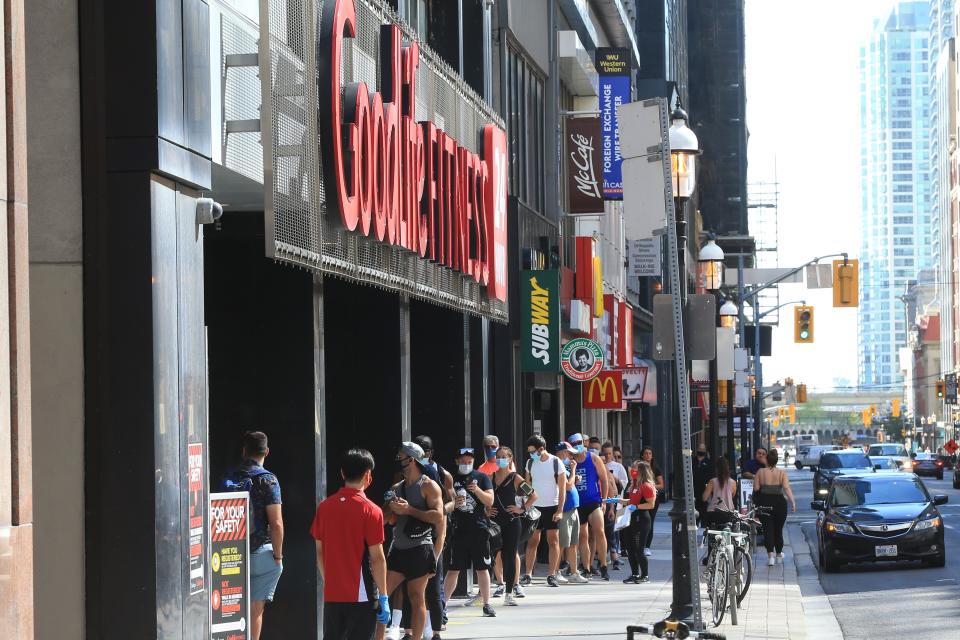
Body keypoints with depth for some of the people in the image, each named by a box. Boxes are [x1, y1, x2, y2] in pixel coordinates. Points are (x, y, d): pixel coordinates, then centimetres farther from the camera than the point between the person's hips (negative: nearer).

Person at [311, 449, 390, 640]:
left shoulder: (324, 507, 4)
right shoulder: (370, 511, -11)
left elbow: (319, 552, 9)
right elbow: (377, 558, -12)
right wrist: (383, 598, -7)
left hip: (332, 595, 5)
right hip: (361, 596, -5)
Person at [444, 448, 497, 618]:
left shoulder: (482, 477, 6)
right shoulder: (451, 479, 7)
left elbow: (490, 501, -1)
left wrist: (477, 490, -17)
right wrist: (454, 504, -12)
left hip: (479, 529, 0)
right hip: (458, 530, 0)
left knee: (482, 568, 4)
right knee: (453, 569, 1)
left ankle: (486, 604, 11)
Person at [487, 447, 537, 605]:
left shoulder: (515, 478, -2)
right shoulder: (491, 477, 7)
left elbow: (533, 496, -1)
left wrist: (522, 509, -7)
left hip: (511, 522, -3)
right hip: (494, 521, 3)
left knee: (510, 557, 1)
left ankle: (509, 593, 6)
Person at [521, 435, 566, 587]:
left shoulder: (556, 463, -7)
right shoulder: (530, 463, 5)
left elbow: (562, 488, -6)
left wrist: (560, 510, -11)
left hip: (552, 507, -3)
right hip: (534, 506, 3)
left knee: (553, 541, 1)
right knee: (532, 541, 3)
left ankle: (551, 575, 4)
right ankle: (528, 575, 5)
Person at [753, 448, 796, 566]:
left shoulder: (760, 472, -2)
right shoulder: (782, 473, -1)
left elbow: (756, 488, -5)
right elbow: (787, 488, -12)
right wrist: (792, 501, -15)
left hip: (764, 503, -1)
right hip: (779, 503, 1)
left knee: (768, 529, 0)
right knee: (778, 530, 15)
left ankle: (770, 555, -14)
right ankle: (779, 554, 28)